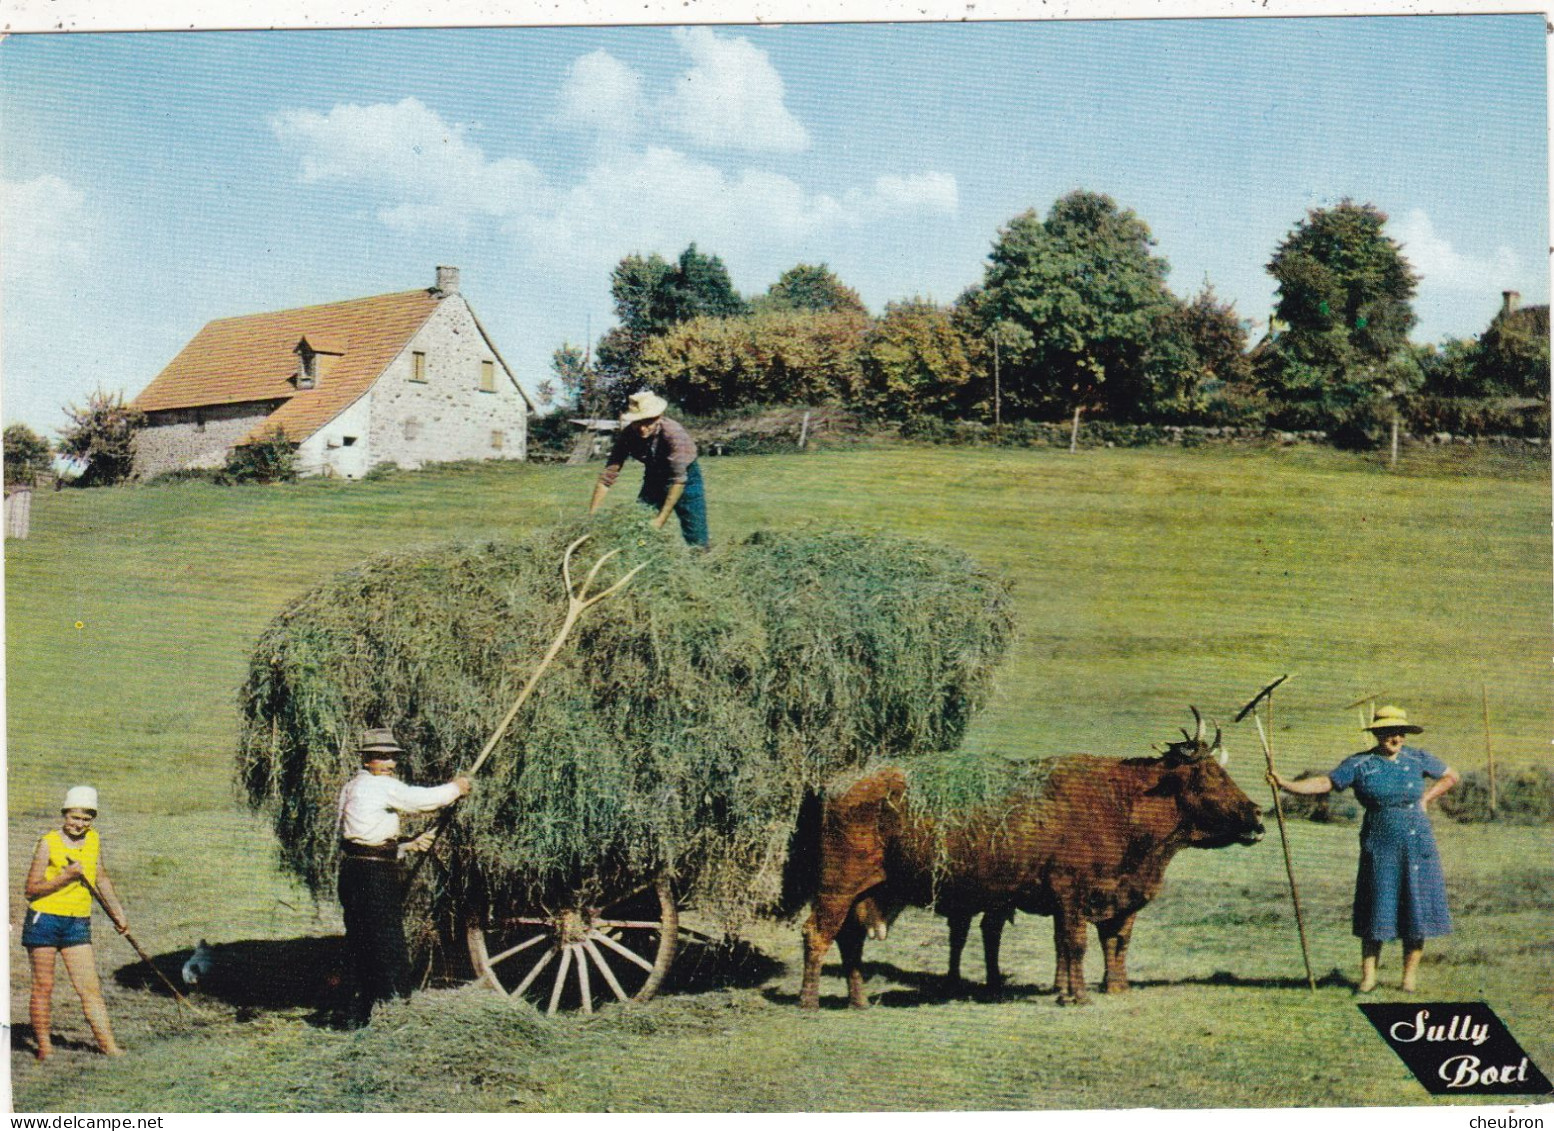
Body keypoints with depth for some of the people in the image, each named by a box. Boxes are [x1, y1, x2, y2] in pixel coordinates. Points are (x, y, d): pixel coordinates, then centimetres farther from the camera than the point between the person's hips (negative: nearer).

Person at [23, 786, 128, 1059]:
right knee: (44, 986, 3)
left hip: (78, 923, 4)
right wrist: (66, 876, -18)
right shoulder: (48, 843, -7)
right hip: (44, 920, -4)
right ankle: (44, 1044, 14)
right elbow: (31, 889, -8)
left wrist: (116, 911, 26)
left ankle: (108, 1044, -3)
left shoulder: (93, 839, 8)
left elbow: (101, 878, 23)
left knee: (90, 987, -1)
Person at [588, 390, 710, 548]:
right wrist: (591, 516, -29)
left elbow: (678, 480, -34)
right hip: (653, 478, 4)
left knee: (696, 540, -9)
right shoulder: (627, 436, -22)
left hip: (686, 475, -4)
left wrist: (661, 518, -37)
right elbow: (607, 476, -22)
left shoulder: (673, 433, -34)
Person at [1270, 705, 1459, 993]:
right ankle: (1368, 975, 7)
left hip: (1417, 844, 1)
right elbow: (1324, 783, -6)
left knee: (1415, 907, 1)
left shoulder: (1417, 760, 5)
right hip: (1378, 847, -1)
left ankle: (1410, 974, 11)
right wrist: (1286, 785, -17)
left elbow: (1451, 776, 18)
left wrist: (1426, 798, 5)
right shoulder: (1359, 764, -1)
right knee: (1376, 908, 0)